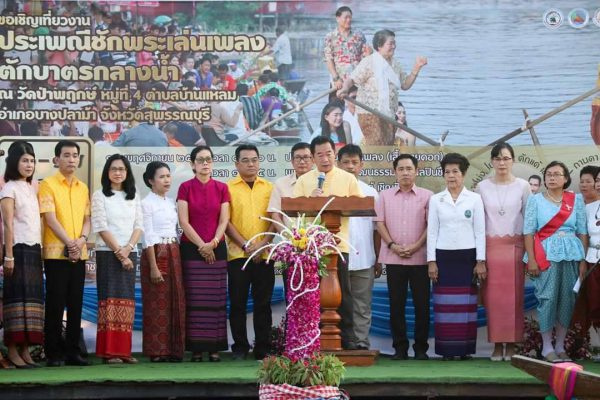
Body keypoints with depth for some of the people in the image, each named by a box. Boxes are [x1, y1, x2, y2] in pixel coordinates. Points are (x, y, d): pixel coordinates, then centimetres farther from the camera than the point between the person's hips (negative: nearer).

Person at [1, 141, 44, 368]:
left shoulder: (32, 188, 17)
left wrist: (40, 250, 7)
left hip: (34, 250, 7)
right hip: (19, 249, -7)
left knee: (32, 298, 4)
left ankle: (25, 350, 5)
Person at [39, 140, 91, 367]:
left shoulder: (83, 188, 15)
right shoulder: (48, 185, -3)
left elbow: (87, 218, 13)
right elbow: (50, 219, -11)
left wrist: (82, 240, -7)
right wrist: (69, 243, -17)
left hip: (79, 254, 5)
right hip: (56, 252, -5)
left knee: (75, 304, 5)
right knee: (55, 304, -4)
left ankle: (73, 351, 10)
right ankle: (53, 353, 0)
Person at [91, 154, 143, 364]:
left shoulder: (134, 197, 13)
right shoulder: (100, 196, 0)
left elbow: (139, 226, 6)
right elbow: (101, 228, -7)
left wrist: (127, 248, -10)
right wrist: (118, 252, -12)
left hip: (129, 253, 4)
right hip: (107, 253, -4)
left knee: (127, 300, 2)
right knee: (110, 299, -8)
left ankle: (123, 350, 4)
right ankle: (109, 351, -9)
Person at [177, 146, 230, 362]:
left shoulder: (221, 188, 8)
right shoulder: (185, 188, 2)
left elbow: (224, 220, 3)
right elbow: (184, 221, -3)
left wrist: (213, 243, -11)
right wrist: (202, 245, -9)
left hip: (217, 249, 2)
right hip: (191, 249, -2)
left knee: (215, 298, 1)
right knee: (194, 299, -3)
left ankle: (214, 347, 3)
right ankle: (196, 348, 0)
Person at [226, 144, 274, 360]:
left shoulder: (269, 188, 10)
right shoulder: (228, 188, 4)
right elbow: (226, 221, -1)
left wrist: (262, 244, -9)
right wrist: (245, 245, -9)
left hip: (264, 255, 1)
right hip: (237, 254, -1)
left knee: (263, 303, 2)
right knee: (238, 302, 1)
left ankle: (263, 348, 7)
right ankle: (240, 347, 9)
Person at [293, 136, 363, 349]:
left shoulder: (348, 179, 9)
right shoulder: (303, 181, 11)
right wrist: (311, 198, -12)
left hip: (339, 242, -1)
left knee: (343, 292, -1)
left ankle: (347, 337, 4)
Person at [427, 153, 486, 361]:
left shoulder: (475, 199, 4)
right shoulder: (436, 200, 7)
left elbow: (480, 232, 3)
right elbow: (432, 232, 6)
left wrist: (480, 261, -2)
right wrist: (431, 261, -1)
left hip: (467, 256, 0)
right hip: (443, 256, 1)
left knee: (466, 303, 0)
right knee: (445, 304, -2)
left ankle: (465, 348, 5)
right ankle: (447, 349, 1)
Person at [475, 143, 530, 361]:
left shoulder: (522, 186, 3)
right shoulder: (482, 187, 5)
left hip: (515, 245, -1)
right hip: (490, 245, 1)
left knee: (514, 295, -3)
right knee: (493, 296, -2)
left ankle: (512, 343, 3)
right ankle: (497, 343, 4)